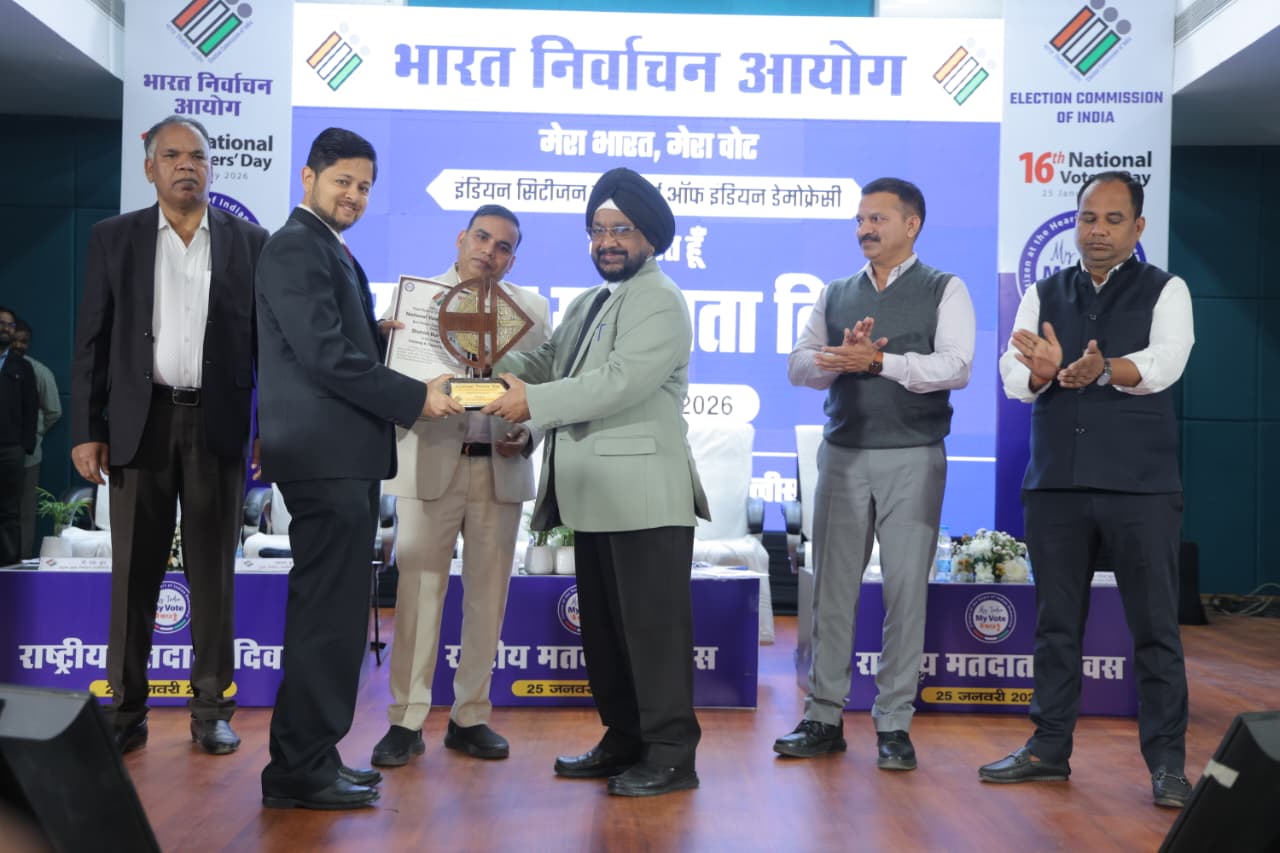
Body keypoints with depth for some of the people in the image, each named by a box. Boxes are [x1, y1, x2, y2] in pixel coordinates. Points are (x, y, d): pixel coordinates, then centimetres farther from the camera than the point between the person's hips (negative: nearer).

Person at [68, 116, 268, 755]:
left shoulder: (249, 241, 6)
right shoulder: (113, 238, 6)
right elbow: (92, 341, 4)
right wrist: (86, 430, -3)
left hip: (218, 423, 0)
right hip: (140, 421, 0)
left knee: (213, 573, 5)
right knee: (134, 573, 4)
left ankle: (211, 709, 14)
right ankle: (127, 712, 13)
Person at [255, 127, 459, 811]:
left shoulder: (330, 249, 21)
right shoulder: (296, 247, -10)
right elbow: (325, 356, -19)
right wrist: (416, 398, -15)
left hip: (343, 456, 10)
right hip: (324, 454, -10)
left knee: (334, 615, 14)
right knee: (329, 614, -6)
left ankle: (311, 757, 24)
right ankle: (300, 771, 3)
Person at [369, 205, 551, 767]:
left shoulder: (531, 310, 9)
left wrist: (526, 438, -13)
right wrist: (381, 341, -25)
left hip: (500, 469, 3)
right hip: (431, 465, -2)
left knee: (488, 597, 8)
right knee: (418, 594, 0)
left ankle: (471, 718, 20)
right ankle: (406, 722, 10)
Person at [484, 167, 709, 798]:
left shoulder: (660, 302, -9)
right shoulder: (586, 303, 22)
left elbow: (620, 381, -22)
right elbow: (547, 361, 13)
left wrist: (533, 402, -21)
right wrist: (498, 364, -7)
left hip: (645, 497, -10)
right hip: (596, 496, 10)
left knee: (652, 625, -5)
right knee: (602, 627, 16)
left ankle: (671, 755, 4)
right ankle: (624, 740, 27)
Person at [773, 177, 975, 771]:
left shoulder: (944, 291, 1)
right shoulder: (835, 295, 13)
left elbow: (956, 367, -13)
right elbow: (798, 366, 6)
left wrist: (880, 360, -22)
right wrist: (843, 358, -14)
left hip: (912, 458, -3)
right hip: (843, 454, 4)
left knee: (906, 588, 0)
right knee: (832, 586, 5)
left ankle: (894, 723, 10)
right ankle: (824, 718, 14)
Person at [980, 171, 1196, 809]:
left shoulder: (1165, 292, 3)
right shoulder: (1044, 295, 11)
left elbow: (1163, 363, -16)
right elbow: (1014, 375, -2)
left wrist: (1102, 370, -36)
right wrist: (1043, 371, -26)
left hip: (1140, 487, -3)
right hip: (1055, 484, 3)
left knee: (1155, 626, 1)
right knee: (1055, 623, 11)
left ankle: (1166, 762, 10)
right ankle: (1049, 746, 22)